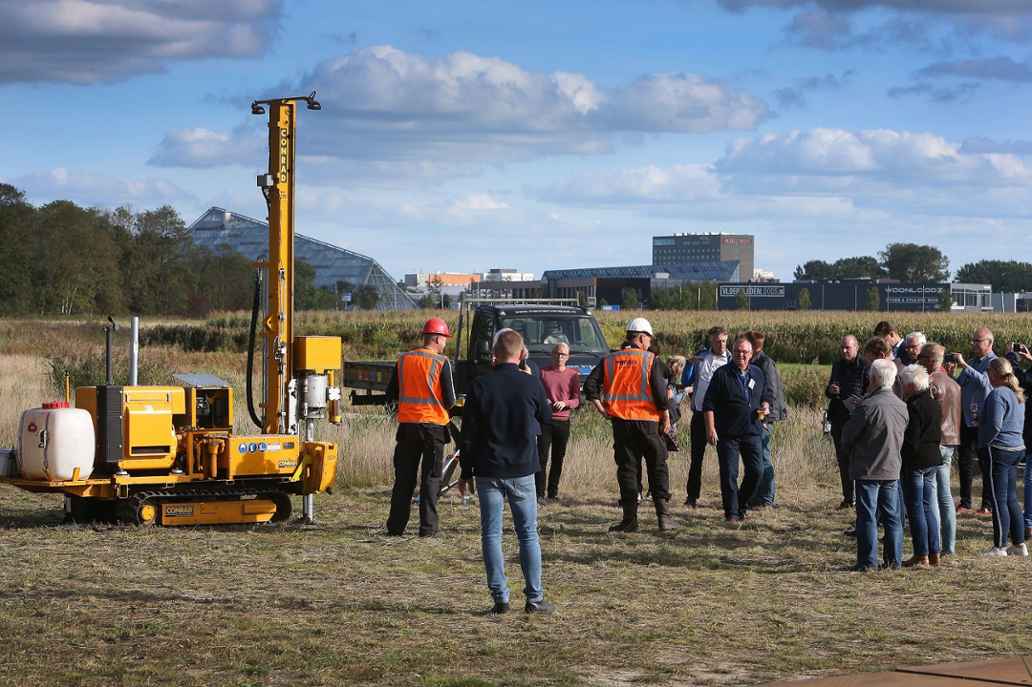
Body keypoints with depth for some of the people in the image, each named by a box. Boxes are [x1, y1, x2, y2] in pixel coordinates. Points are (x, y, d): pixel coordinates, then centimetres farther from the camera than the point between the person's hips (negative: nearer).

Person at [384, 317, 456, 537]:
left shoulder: (403, 359, 3)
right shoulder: (441, 362, -8)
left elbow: (391, 394, 7)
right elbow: (449, 400, -9)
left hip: (407, 425, 3)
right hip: (433, 426, -3)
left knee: (404, 478, 11)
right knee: (431, 478, 5)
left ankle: (396, 525, 10)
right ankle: (428, 527, 2)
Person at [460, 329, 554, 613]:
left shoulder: (480, 386, -5)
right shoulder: (531, 384, -5)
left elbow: (468, 433, -2)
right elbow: (546, 418, 13)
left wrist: (466, 471, 6)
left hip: (488, 472, 0)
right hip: (522, 471, 0)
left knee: (491, 534, 5)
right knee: (528, 534, 8)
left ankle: (500, 597, 1)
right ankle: (534, 598, 6)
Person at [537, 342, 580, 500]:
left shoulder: (573, 374, 5)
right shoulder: (543, 372, 6)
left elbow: (577, 400, 3)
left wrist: (565, 403, -15)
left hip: (563, 421, 1)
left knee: (558, 459, 6)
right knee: (542, 457, -8)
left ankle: (553, 492, 16)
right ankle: (540, 492, -9)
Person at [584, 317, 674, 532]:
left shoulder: (609, 360, 5)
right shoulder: (650, 360, -4)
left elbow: (590, 386, 0)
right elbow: (660, 391, -9)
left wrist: (602, 410, 6)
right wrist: (666, 417, 2)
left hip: (620, 422, 2)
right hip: (647, 421, -2)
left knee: (626, 469, 7)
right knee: (657, 467, 8)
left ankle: (630, 519, 4)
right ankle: (663, 515, 1)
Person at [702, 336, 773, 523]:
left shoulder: (758, 373, 11)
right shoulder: (722, 374, -3)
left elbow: (768, 394, 24)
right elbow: (709, 404, -5)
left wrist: (766, 406, 1)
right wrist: (711, 428, -13)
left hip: (753, 432, 4)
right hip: (727, 434, -4)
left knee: (756, 471, 0)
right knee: (729, 474, -4)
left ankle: (742, 506, 20)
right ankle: (731, 513, 4)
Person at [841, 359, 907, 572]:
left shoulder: (867, 406, -19)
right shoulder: (901, 406, 1)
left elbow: (847, 436, -10)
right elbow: (902, 436, 11)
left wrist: (850, 451, 10)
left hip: (868, 470, -6)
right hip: (892, 468, 6)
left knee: (867, 516, 0)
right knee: (892, 516, 13)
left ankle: (868, 561, 1)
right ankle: (894, 559, 15)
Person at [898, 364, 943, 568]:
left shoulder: (913, 407, -17)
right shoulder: (934, 404, 10)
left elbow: (910, 439, -19)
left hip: (915, 463, -9)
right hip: (933, 460, 9)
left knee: (916, 508, -3)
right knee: (930, 507, 13)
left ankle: (921, 556, -2)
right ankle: (934, 553, 16)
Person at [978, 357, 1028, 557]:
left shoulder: (998, 394, -15)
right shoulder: (1018, 395, 14)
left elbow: (994, 426, -22)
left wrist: (983, 443, -7)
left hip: (998, 450, -9)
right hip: (1017, 448, 9)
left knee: (998, 500, -5)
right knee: (1011, 499, 14)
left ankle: (1000, 546, -3)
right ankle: (1019, 544, 16)